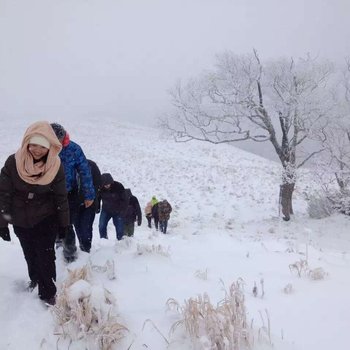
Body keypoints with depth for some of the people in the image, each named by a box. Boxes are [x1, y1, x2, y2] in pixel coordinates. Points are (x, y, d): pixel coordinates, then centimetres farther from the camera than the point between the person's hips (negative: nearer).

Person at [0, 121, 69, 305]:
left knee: (46, 255, -2)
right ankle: (35, 279, 46)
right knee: (30, 255, 20)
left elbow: (61, 197, -6)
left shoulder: (55, 166, -15)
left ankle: (48, 292, 15)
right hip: (20, 221, 2)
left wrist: (64, 223, 0)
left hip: (46, 220, -2)